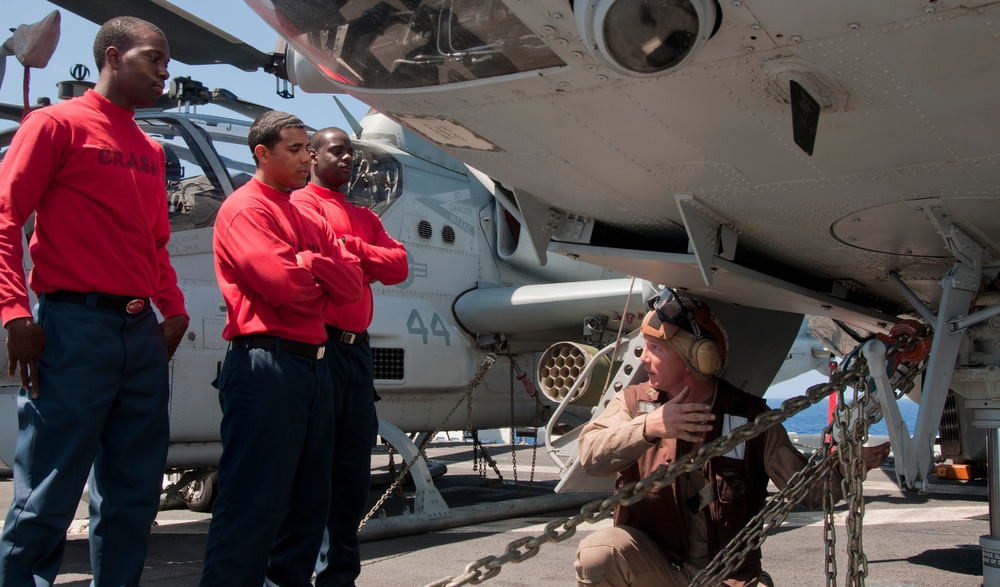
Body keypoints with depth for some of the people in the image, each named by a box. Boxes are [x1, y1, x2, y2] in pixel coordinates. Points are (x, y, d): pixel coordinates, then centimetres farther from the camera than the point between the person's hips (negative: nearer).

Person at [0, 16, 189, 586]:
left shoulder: (150, 151, 20)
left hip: (143, 332, 7)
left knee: (135, 495, 10)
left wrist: (173, 309, 10)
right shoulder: (58, 123, 0)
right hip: (75, 324, -7)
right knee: (49, 498, -5)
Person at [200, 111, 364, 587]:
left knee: (310, 498, 13)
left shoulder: (308, 218, 21)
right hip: (267, 363, -9)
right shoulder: (245, 208, -5)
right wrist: (321, 279, 1)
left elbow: (351, 284, 8)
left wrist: (306, 264, -8)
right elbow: (284, 284, -19)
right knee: (254, 503, -8)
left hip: (314, 364, 9)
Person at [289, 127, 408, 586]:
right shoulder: (302, 204, 1)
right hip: (320, 343, -7)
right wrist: (364, 266, -4)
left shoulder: (364, 218, 24)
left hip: (357, 347, 8)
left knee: (353, 467, 9)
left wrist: (351, 248, -5)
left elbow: (399, 265, 8)